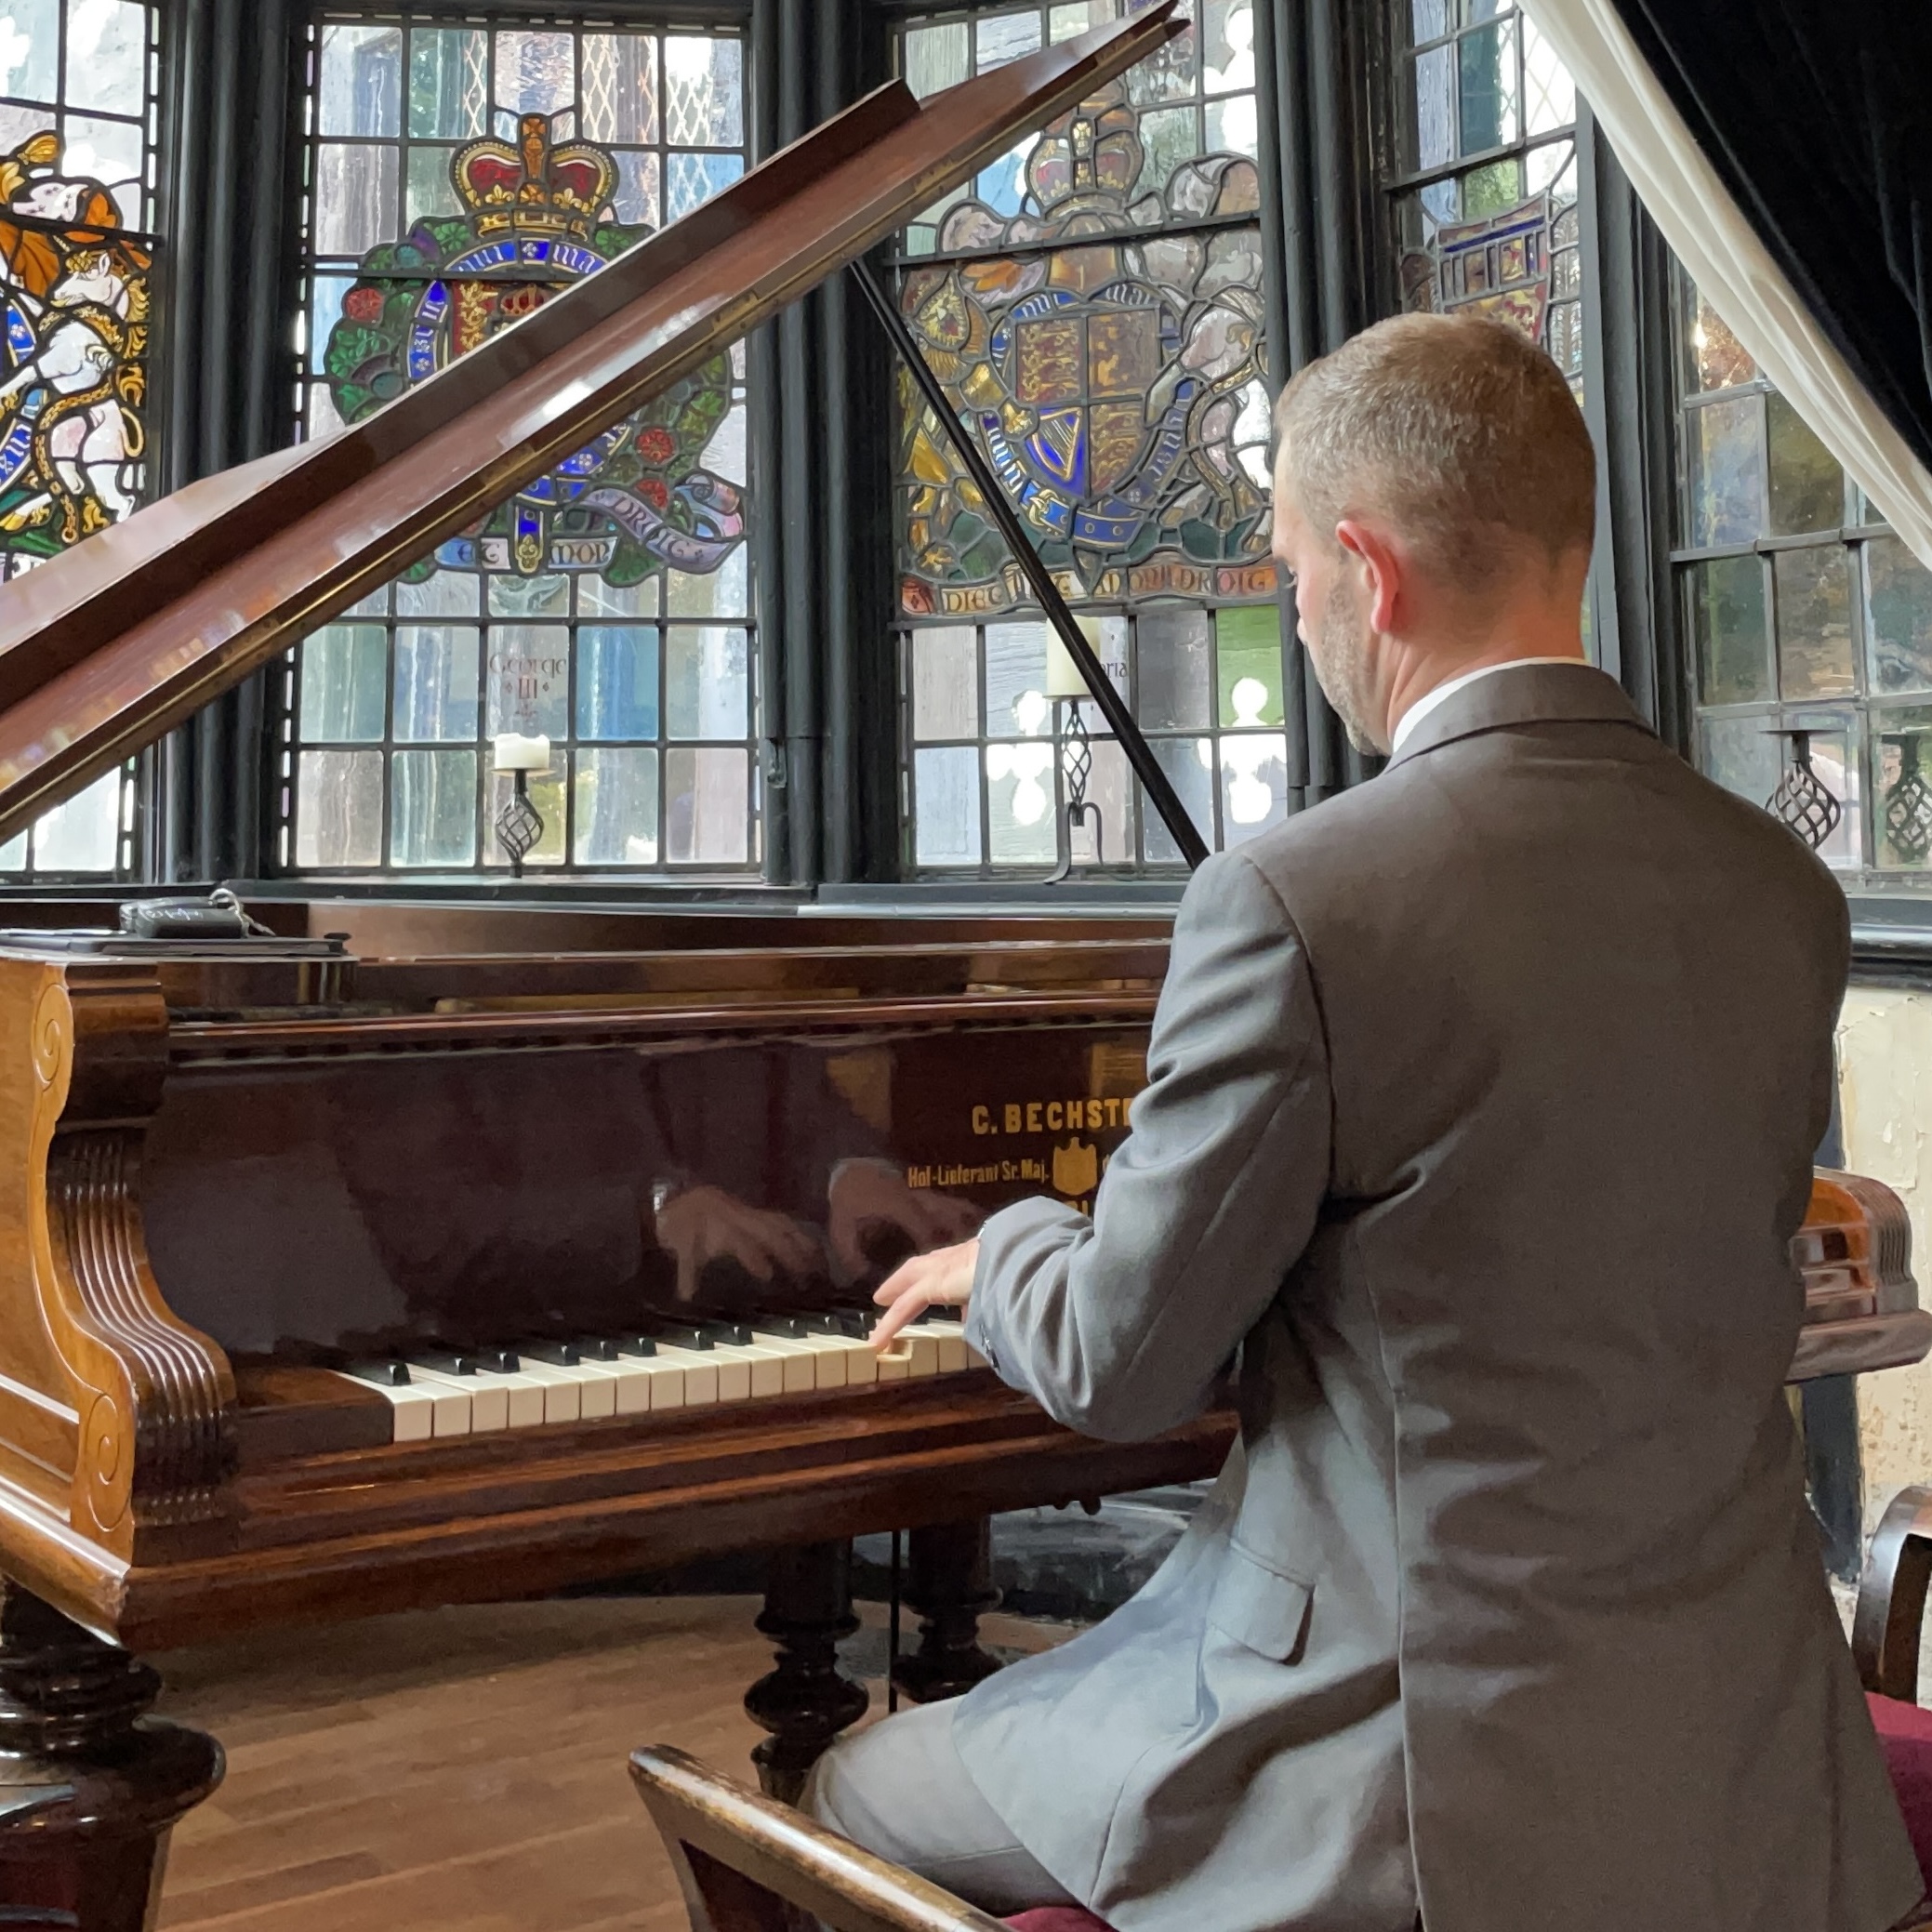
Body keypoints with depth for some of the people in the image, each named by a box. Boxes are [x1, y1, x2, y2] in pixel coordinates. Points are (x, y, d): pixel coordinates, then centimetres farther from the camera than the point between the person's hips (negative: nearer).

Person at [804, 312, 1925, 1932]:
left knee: (853, 1801, 17)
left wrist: (1002, 1258, 11)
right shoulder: (1786, 893, -1)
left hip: (1437, 1794, -7)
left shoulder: (1298, 905, -21)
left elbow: (1122, 1369, -12)